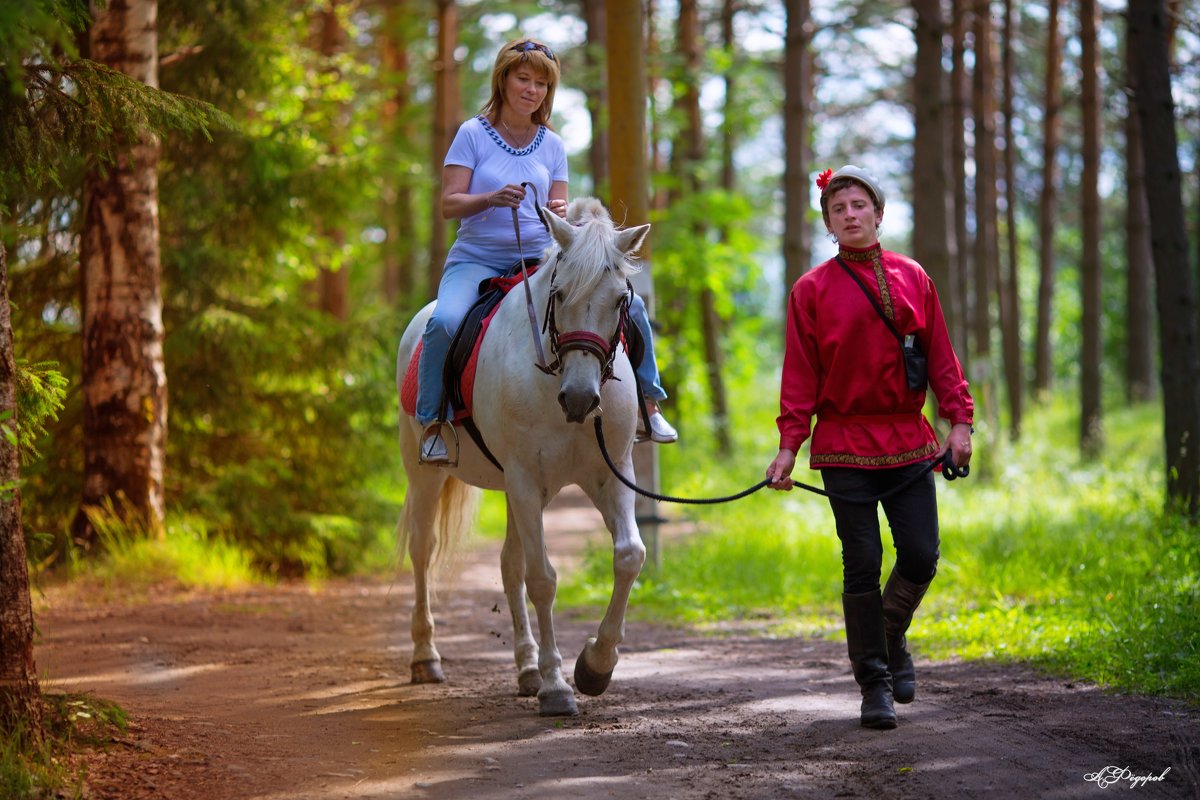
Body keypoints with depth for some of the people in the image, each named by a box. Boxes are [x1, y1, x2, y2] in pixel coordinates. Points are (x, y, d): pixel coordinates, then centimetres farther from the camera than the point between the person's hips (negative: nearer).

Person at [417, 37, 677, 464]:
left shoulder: (552, 145, 9)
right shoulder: (473, 134, -2)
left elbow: (558, 214, 9)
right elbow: (449, 204, -9)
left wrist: (560, 215, -16)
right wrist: (493, 199, -28)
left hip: (539, 259, 4)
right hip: (477, 258, -3)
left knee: (629, 306, -9)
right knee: (444, 322, -34)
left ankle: (647, 403, 9)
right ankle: (433, 422, -16)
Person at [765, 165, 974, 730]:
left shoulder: (912, 278, 9)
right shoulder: (812, 290, 2)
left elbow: (940, 355, 10)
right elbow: (800, 375, 1)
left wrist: (958, 419, 1)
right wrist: (789, 444, -5)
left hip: (909, 441, 2)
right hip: (845, 445, -2)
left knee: (921, 557, -1)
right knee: (862, 565, -2)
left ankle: (891, 636, 29)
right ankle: (874, 683, 7)